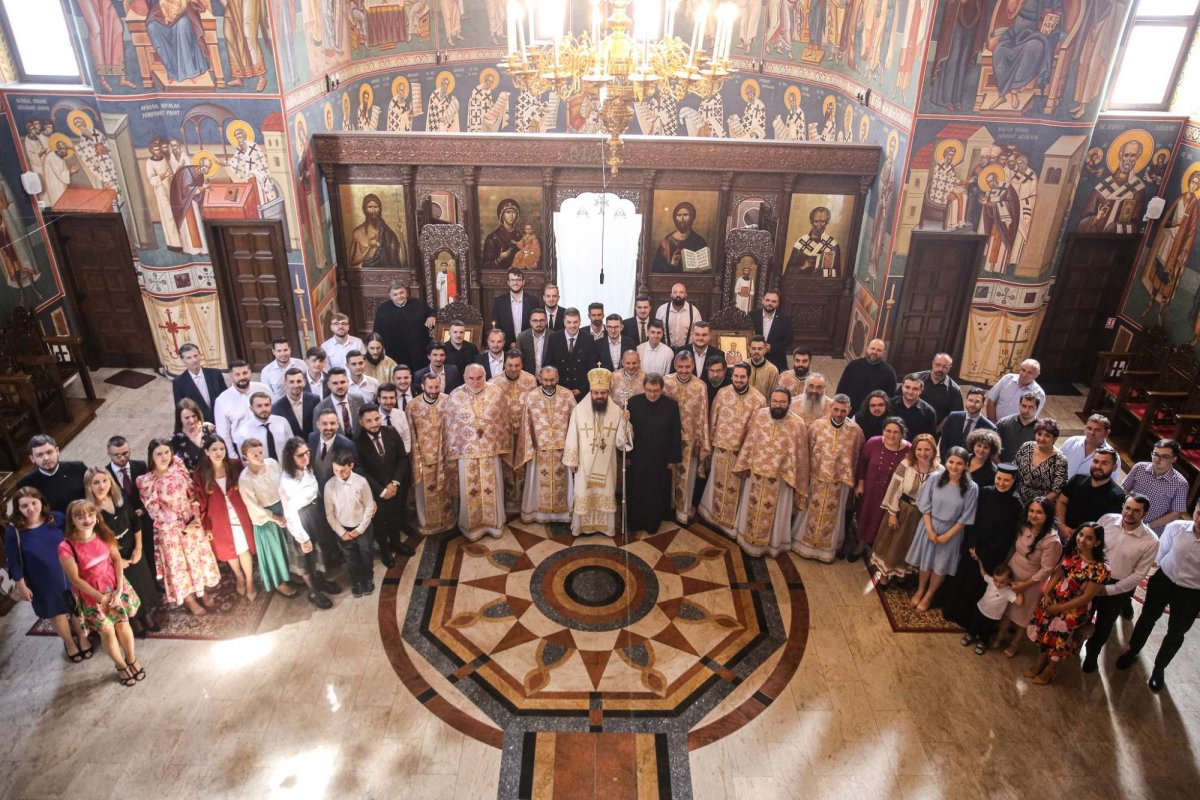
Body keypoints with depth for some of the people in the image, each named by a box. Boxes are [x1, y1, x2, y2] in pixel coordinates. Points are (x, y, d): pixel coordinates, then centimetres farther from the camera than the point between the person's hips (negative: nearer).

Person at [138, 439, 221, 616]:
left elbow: (192, 493, 1)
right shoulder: (146, 482, -19)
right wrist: (182, 527, -14)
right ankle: (190, 601, 33)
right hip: (169, 530, -4)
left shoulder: (179, 468, -7)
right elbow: (157, 512, -16)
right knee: (178, 564, 13)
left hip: (191, 522, 4)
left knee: (198, 557, 17)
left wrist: (196, 517, -9)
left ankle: (203, 592, 40)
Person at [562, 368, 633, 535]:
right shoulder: (579, 410, -9)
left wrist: (625, 422, -22)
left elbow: (621, 441, -7)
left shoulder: (616, 411, -5)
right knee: (583, 494, 7)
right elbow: (572, 437, -4)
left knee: (606, 494, 10)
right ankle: (581, 526, 23)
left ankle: (606, 526, 25)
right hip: (584, 462, -1)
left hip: (606, 463, 1)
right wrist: (571, 460, -3)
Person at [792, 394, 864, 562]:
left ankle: (827, 548, 32)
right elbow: (806, 452, -2)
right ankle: (805, 542, 33)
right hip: (816, 478, 0)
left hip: (840, 481, 0)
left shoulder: (855, 430, -10)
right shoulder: (816, 425, -11)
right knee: (812, 512, 15)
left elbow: (856, 458, 0)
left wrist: (851, 480, 3)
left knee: (831, 515, 15)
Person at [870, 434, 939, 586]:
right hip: (901, 509, -1)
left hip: (920, 515, 1)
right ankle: (885, 573, 38)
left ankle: (901, 572, 46)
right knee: (891, 542, 15)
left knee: (908, 545, 21)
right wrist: (892, 513, -10)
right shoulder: (905, 465, -19)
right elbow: (895, 489, -13)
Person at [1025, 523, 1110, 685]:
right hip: (1054, 600, 5)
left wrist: (1059, 608, -16)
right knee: (1045, 632, 21)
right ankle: (1039, 664, 45)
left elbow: (1086, 597, -21)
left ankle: (1049, 671, 40)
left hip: (1073, 610, -5)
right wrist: (1047, 593, -11)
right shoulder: (1072, 553, -9)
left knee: (1059, 639, 15)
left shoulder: (1099, 569, -27)